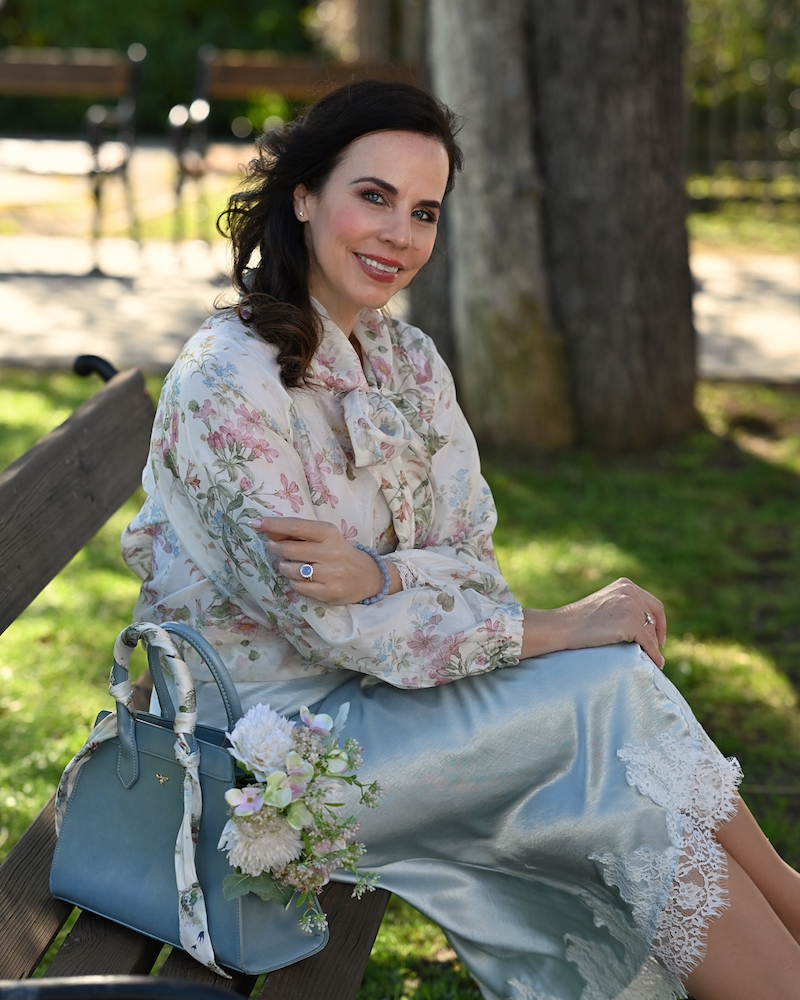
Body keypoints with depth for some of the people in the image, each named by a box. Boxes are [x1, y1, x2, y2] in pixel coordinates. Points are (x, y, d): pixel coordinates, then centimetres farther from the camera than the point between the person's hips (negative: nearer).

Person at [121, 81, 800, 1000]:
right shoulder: (225, 382, -17)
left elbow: (471, 563, 0)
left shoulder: (412, 364, 6)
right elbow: (334, 630, -20)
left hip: (373, 693, 6)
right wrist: (563, 628, -18)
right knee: (614, 689, -18)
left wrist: (374, 572, -23)